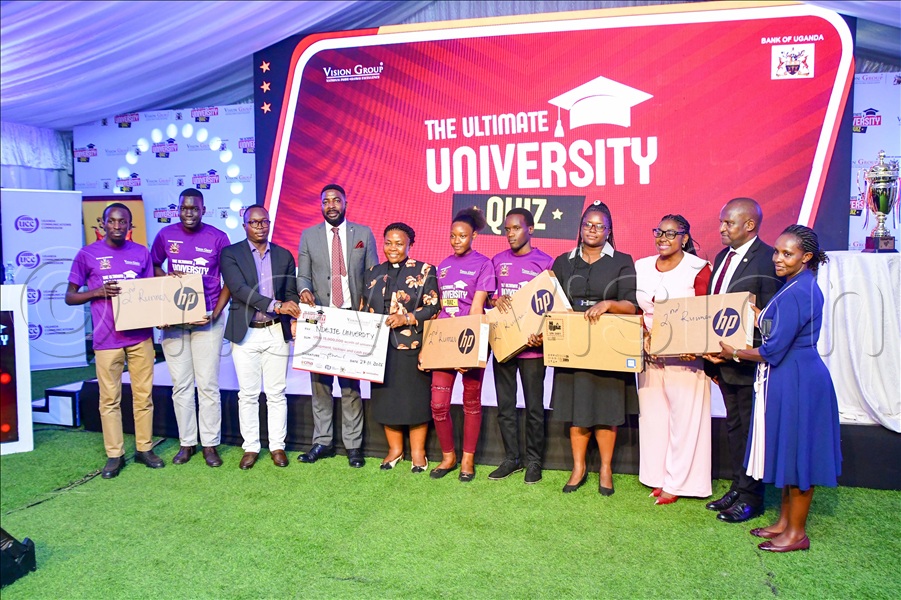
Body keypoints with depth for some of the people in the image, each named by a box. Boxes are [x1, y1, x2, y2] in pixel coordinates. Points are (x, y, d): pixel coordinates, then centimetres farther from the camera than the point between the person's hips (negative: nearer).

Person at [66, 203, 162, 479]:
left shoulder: (141, 253, 7)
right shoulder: (87, 254, 1)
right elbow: (70, 296, 4)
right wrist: (99, 292, -14)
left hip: (140, 336, 2)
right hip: (107, 339, -2)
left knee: (143, 395, 8)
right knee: (110, 399, 4)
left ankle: (144, 448, 20)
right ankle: (114, 454, 16)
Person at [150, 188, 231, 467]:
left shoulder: (217, 237, -3)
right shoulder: (166, 234, 4)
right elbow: (153, 266, 18)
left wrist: (216, 313, -9)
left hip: (207, 319, -2)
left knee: (208, 384, 0)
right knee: (181, 384, 7)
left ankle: (210, 444, 11)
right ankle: (186, 442, 19)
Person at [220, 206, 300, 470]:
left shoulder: (284, 255, 9)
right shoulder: (231, 253, 0)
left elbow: (291, 293, 11)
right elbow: (238, 288, -14)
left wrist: (294, 316, -9)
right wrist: (275, 305, -23)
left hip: (277, 332, 2)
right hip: (245, 333, -2)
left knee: (276, 393, 6)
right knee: (248, 394, 6)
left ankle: (277, 445, 18)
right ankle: (251, 447, 19)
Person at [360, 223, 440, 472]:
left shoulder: (424, 271, 0)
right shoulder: (374, 272, 13)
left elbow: (432, 307, -7)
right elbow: (363, 308, 15)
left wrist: (407, 318, -20)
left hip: (412, 346, -4)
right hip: (380, 346, 4)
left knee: (415, 398, 2)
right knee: (385, 397, 8)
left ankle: (417, 452, 17)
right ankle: (395, 448, 25)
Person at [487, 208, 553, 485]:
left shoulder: (545, 262, -2)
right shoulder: (497, 261, 10)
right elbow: (487, 297, 16)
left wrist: (543, 334, -17)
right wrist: (496, 300, -8)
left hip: (531, 345, -4)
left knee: (534, 407, 4)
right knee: (505, 405, 10)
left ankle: (533, 461, 17)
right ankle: (511, 458, 22)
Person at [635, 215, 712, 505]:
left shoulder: (699, 269, -5)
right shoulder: (642, 267, 9)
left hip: (685, 358, -4)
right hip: (649, 357, 4)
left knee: (683, 419, 3)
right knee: (652, 417, 11)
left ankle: (676, 483, 17)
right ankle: (658, 477, 25)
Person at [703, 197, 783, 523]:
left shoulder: (767, 260, -15)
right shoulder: (722, 257, 10)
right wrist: (712, 354, 10)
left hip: (749, 362, -8)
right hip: (723, 359, 8)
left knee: (751, 429, 5)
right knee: (734, 426, 18)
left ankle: (751, 497, 19)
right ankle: (738, 487, 32)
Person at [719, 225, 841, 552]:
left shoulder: (794, 293, -21)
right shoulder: (805, 286, 10)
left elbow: (773, 350, -22)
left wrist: (733, 352, -9)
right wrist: (759, 316, 9)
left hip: (795, 381, -10)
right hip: (796, 378, 10)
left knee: (796, 452, 2)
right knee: (789, 451, 17)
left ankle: (796, 532, 16)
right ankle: (785, 521, 29)